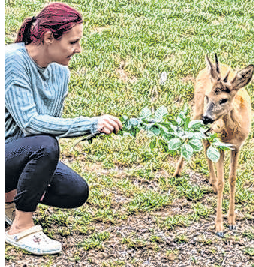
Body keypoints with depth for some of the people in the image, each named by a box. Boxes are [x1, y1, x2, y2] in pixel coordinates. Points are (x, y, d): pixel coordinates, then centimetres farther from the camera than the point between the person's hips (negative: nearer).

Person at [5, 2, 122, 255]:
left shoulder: (60, 72, 1)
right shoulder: (13, 60, -23)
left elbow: (52, 123, 9)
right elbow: (29, 122, -31)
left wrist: (43, 177, -5)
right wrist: (91, 124, -33)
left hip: (29, 156, 8)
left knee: (77, 191, -9)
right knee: (44, 146, -35)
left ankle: (9, 196, 13)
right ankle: (21, 228, -17)